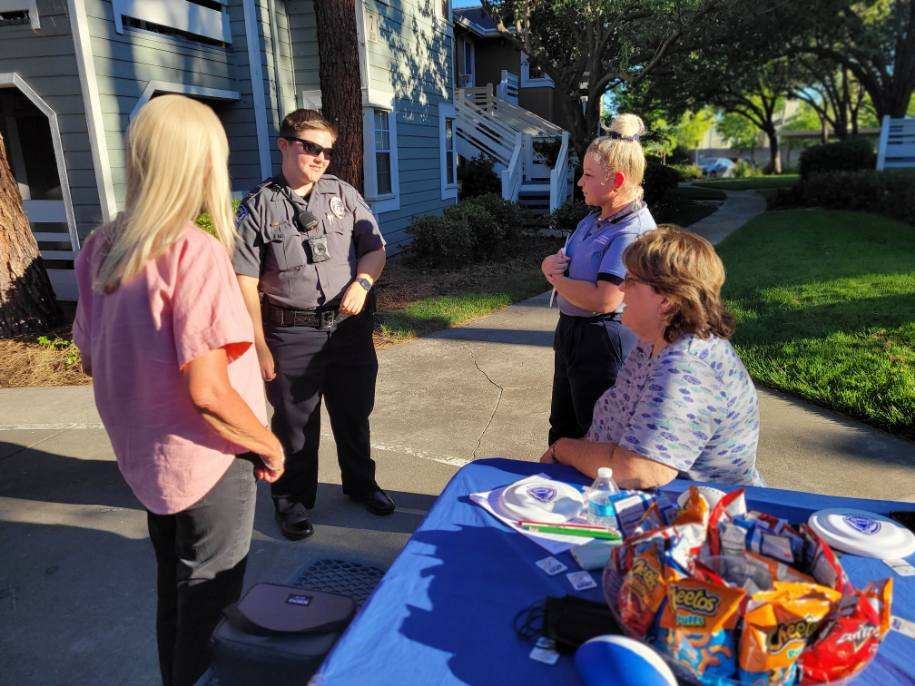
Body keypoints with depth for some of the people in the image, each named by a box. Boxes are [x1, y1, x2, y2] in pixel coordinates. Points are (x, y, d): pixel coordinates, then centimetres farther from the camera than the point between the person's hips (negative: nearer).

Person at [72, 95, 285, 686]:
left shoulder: (102, 247, -1)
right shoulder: (195, 251, -24)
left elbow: (91, 357, 8)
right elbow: (207, 390, -27)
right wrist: (269, 445, -12)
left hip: (146, 458, 7)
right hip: (207, 460, -7)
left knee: (173, 587, 26)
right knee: (210, 599, 13)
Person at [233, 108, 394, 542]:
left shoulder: (343, 195, 5)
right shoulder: (259, 206, -5)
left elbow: (375, 248, 10)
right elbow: (246, 281, -8)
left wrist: (362, 282, -11)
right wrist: (259, 346, -10)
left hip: (350, 326, 3)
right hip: (292, 333, -3)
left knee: (354, 413, 19)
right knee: (294, 422, 11)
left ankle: (361, 483, 41)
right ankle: (292, 501, 32)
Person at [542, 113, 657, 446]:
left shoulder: (634, 231, -21)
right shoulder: (592, 221, 8)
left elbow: (604, 300, -29)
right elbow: (559, 262, 15)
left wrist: (556, 279, -14)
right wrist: (551, 263, -10)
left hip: (602, 342, -9)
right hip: (570, 331, 9)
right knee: (562, 426, 24)